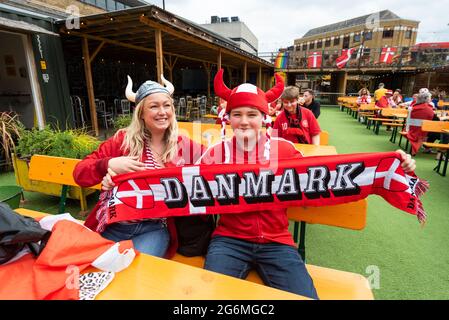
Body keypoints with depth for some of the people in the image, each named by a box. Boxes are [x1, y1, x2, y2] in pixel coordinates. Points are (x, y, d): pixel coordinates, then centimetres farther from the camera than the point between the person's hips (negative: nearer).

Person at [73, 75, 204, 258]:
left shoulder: (183, 146, 1)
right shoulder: (123, 140, -1)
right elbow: (79, 173, -2)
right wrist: (109, 164, -20)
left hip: (154, 229, 0)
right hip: (114, 225, 1)